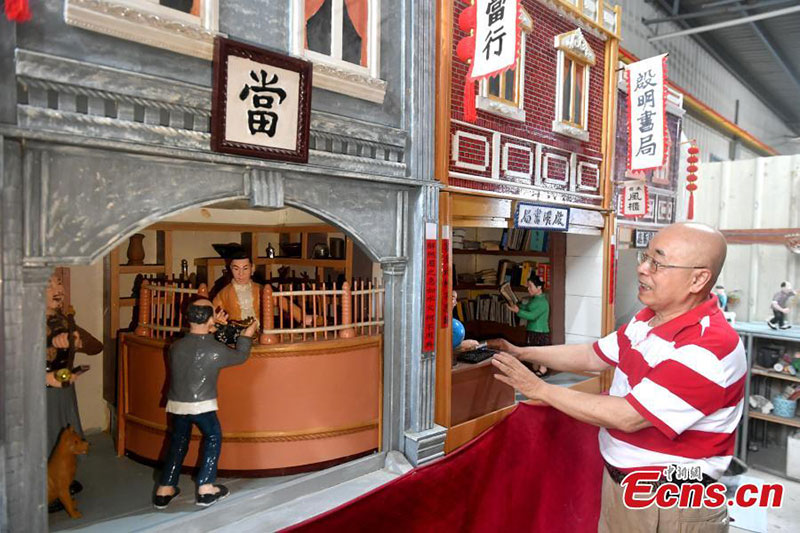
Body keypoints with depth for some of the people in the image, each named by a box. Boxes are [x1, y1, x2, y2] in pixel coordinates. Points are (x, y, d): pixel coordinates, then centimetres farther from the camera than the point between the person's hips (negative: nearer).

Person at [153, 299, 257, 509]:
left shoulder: (175, 347, -5)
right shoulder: (216, 350, -14)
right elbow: (240, 356, 3)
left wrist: (209, 330, 23)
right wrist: (246, 336, 20)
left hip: (176, 404, 4)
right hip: (202, 405, -4)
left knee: (177, 443, 21)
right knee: (213, 439, 16)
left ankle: (164, 490, 27)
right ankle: (206, 489, 15)